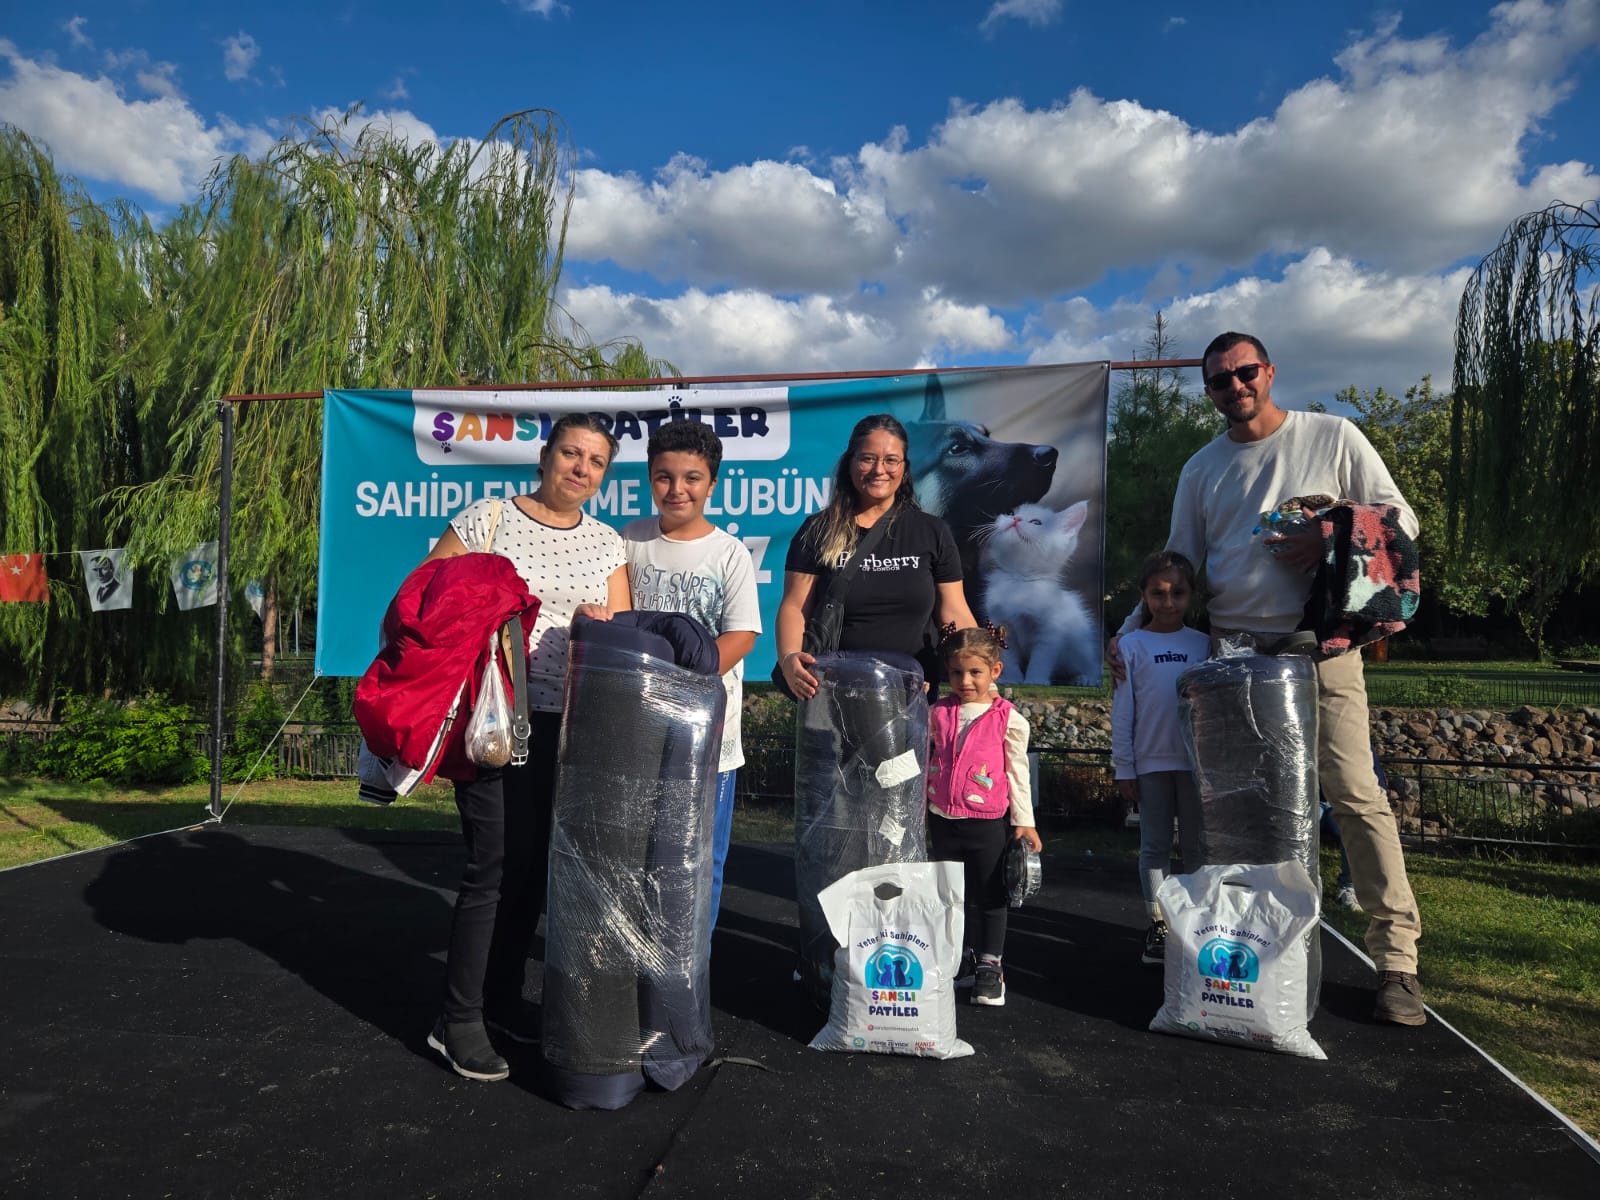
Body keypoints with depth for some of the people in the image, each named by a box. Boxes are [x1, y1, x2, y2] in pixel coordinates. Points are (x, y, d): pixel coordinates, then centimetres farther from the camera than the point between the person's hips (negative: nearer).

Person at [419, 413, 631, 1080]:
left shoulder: (607, 544, 13)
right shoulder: (486, 520, 0)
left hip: (570, 725, 5)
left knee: (536, 866, 11)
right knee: (498, 863, -7)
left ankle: (503, 1000, 27)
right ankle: (458, 1022, 8)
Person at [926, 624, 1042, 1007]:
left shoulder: (1009, 719, -7)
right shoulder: (936, 713, 1)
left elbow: (1018, 773, -1)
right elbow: (922, 761, 11)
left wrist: (1024, 821, -1)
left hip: (986, 823, -3)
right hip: (941, 821, 4)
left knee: (989, 897, 7)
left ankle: (990, 964, 19)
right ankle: (956, 957, 31)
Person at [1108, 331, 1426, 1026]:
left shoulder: (1333, 438, 5)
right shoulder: (1200, 470, 14)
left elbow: (1399, 519, 5)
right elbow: (1177, 566, 16)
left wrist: (1332, 540, -14)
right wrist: (1129, 634, 7)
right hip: (1229, 651, 3)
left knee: (1356, 795, -8)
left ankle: (1396, 957, 2)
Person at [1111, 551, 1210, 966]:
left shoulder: (1203, 644, 3)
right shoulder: (1132, 645, -2)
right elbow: (1122, 712, -2)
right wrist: (1124, 768, -4)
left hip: (1197, 761, 1)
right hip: (1151, 762, -1)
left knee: (1196, 845, 9)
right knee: (1155, 845, 7)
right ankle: (1158, 924, 17)